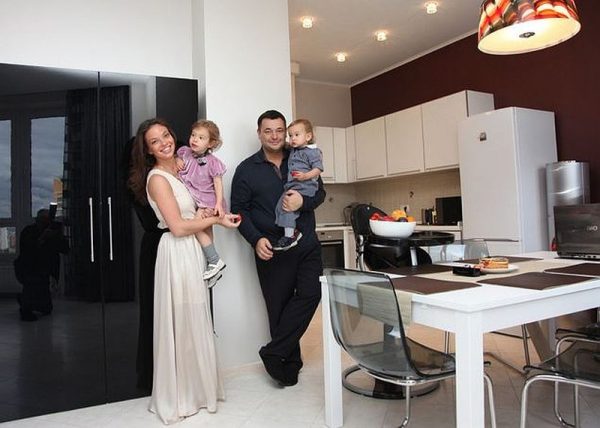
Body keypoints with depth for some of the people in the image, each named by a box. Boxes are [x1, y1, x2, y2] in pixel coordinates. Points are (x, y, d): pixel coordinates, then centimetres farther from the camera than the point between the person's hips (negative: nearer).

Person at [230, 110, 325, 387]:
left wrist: (303, 202, -13)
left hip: (306, 243, 2)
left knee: (310, 294, -14)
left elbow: (320, 192, 10)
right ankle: (290, 364, 20)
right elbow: (239, 210, 0)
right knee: (279, 306, 4)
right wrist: (256, 239, -14)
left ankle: (273, 353, 1)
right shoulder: (246, 170, 3)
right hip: (271, 248, -2)